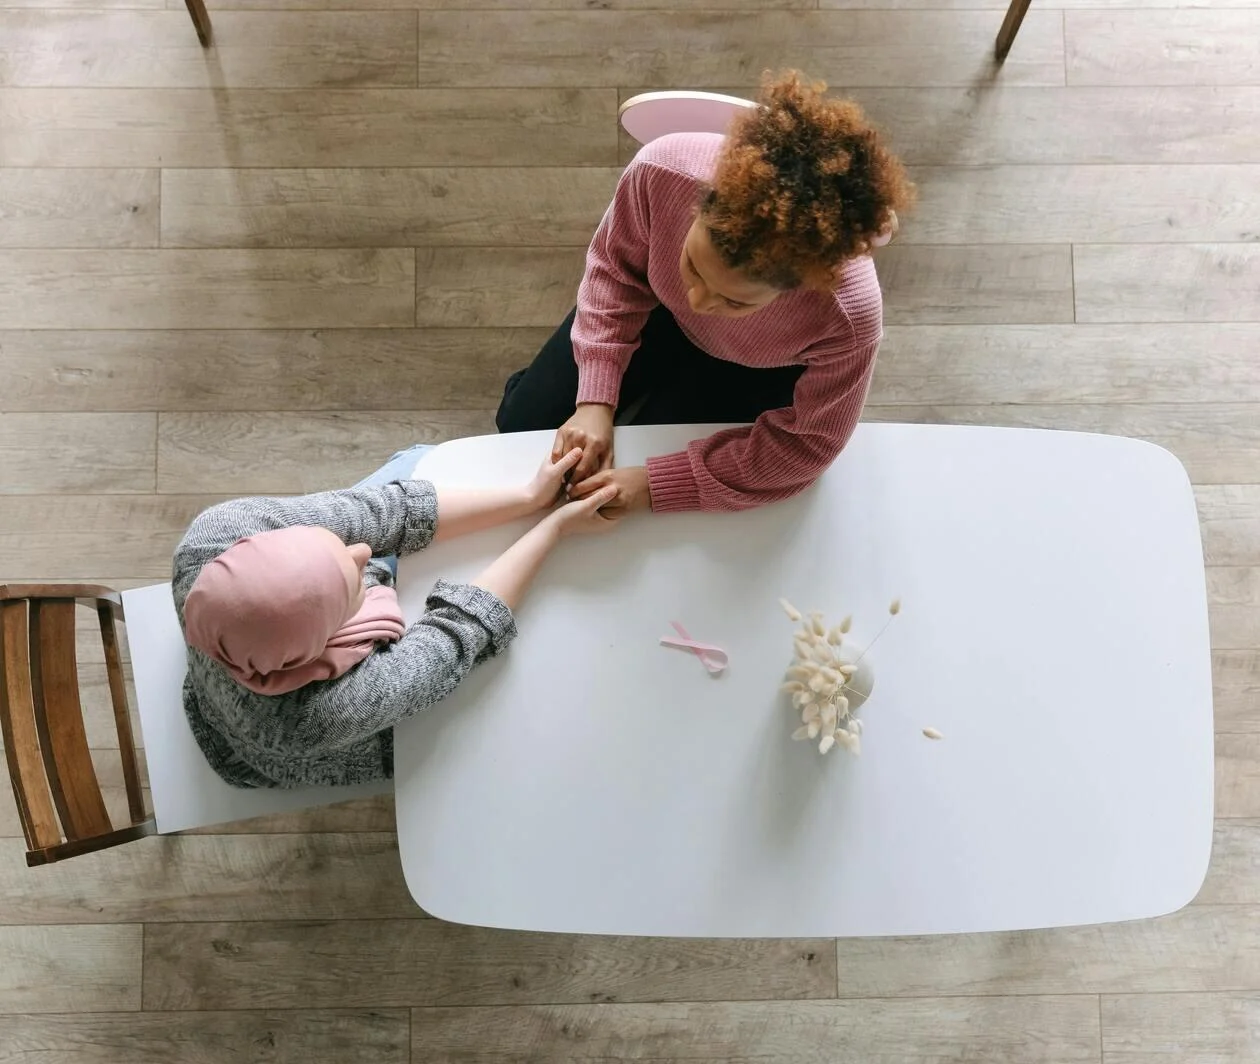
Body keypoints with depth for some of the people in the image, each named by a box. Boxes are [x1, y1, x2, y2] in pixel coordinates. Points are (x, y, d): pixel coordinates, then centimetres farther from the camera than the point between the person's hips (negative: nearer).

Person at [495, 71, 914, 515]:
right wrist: (595, 400, -24)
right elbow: (615, 269, -16)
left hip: (753, 372, -2)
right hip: (661, 308, 2)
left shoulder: (849, 314, -44)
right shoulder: (663, 168, -40)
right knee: (521, 423, 12)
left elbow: (807, 444, -26)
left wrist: (656, 484, -30)